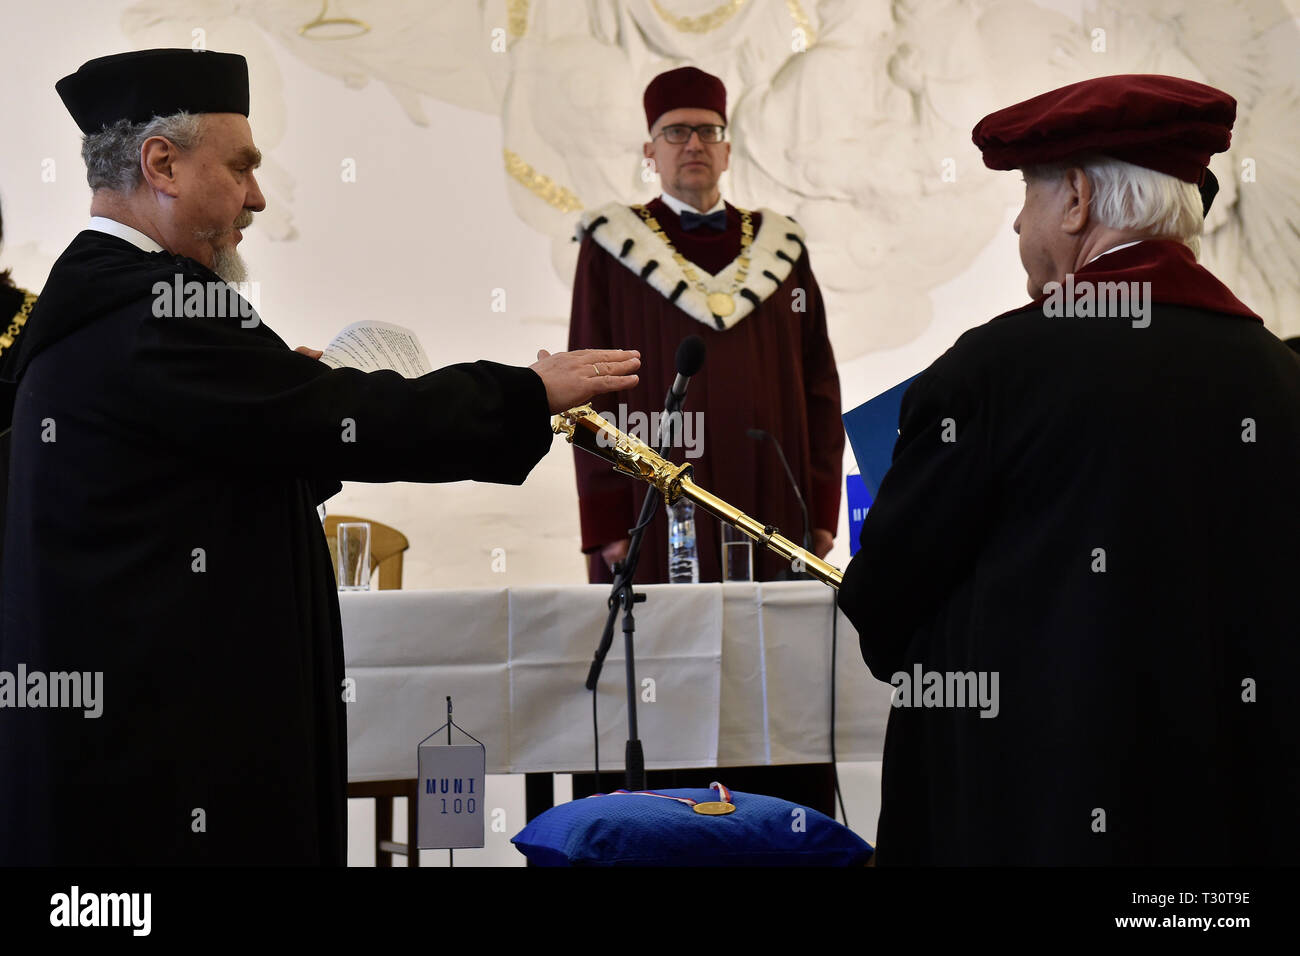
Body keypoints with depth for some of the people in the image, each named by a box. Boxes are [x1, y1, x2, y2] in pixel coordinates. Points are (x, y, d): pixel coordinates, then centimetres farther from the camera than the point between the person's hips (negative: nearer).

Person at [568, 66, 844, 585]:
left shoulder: (779, 248, 13)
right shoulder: (615, 248, 6)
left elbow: (819, 381, 11)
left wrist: (822, 506, 3)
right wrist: (606, 522, -8)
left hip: (774, 516, 3)